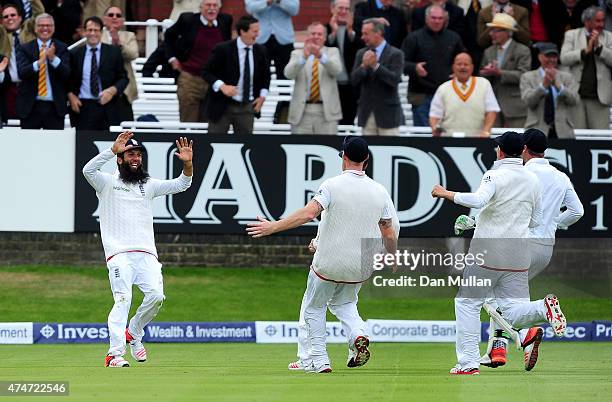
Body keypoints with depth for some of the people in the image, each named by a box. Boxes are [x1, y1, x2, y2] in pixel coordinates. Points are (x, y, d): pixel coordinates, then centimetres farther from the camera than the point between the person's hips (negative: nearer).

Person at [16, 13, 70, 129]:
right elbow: (22, 72, -10)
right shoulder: (24, 49, 5)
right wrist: (39, 62, -27)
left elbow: (66, 73, -5)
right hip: (30, 107, 0)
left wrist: (53, 58, -23)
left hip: (54, 107, 0)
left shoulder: (62, 48, 7)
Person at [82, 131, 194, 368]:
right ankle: (115, 354, -21)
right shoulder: (107, 183, 9)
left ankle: (134, 333, 10)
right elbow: (88, 170, -12)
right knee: (123, 300, -18)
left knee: (156, 296, -16)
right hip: (119, 254, -4)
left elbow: (181, 184, 10)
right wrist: (113, 150, -22)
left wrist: (188, 165, -10)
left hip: (146, 253, 4)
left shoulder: (148, 186, 20)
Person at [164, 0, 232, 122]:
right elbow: (169, 35, 12)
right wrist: (172, 58, 6)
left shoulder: (225, 21, 2)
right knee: (188, 124, -1)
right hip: (190, 79, -2)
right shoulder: (188, 20, -5)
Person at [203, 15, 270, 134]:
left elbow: (265, 75, 20)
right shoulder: (223, 49, -11)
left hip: (247, 107, 4)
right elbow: (207, 72, -8)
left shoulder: (260, 51, 4)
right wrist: (221, 86, -24)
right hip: (222, 106, -4)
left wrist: (262, 95, 6)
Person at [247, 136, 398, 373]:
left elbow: (309, 213, -26)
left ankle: (316, 360, 13)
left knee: (313, 307, 17)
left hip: (329, 263, -4)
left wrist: (272, 227, -24)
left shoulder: (333, 185, -14)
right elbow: (389, 233, 0)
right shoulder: (379, 191, -3)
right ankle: (358, 335, -1)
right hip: (361, 268, 4)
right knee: (344, 303, 28)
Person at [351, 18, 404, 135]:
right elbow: (353, 80, 3)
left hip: (387, 113, -5)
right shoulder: (361, 54, 11)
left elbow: (395, 79, -15)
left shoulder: (395, 54, -4)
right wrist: (363, 66, -15)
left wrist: (376, 65, -21)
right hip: (367, 112, 5)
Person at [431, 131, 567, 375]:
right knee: (512, 313, 4)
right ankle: (544, 308, -26)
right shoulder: (532, 180, 11)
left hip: (487, 253, -5)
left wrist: (446, 194, -18)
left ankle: (468, 362, 1)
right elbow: (536, 221, 17)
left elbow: (478, 200, -27)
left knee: (467, 302, 8)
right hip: (518, 259, 5)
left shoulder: (495, 176, -8)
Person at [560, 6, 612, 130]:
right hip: (575, 94, 0)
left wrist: (598, 46, -13)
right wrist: (585, 51, -14)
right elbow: (564, 58, -4)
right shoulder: (572, 35, 8)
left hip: (599, 96, 0)